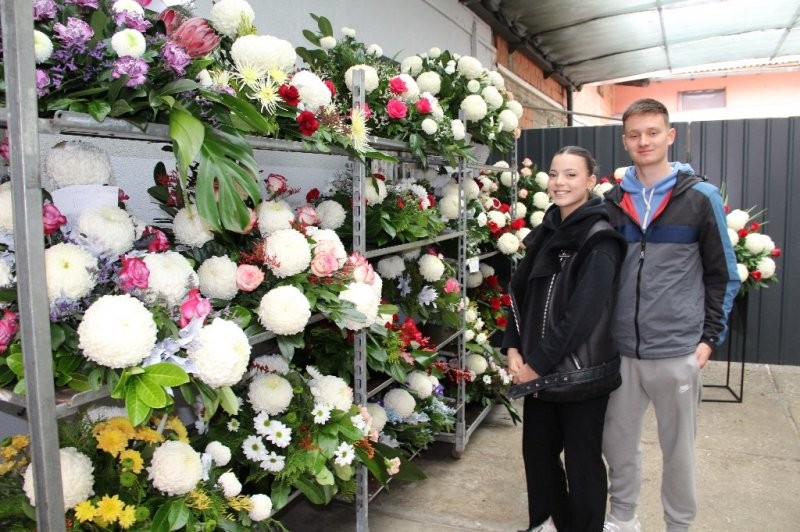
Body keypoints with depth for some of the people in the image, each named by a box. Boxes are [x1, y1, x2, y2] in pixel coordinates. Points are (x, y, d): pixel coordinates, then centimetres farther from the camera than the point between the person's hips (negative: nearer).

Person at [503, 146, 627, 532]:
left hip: (581, 373, -6)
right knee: (537, 449, 16)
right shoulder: (546, 233, 8)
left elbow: (583, 314, -19)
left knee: (581, 460, 8)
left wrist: (538, 364, -16)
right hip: (539, 370, 7)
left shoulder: (599, 239, -13)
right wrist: (513, 348, -3)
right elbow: (520, 292, 9)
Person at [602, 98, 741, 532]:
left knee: (678, 448, 12)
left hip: (678, 351, -3)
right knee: (617, 442, 14)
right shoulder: (613, 202, 6)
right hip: (620, 350, 3)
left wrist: (710, 336, -4)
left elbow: (723, 275, 1)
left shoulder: (701, 197, -3)